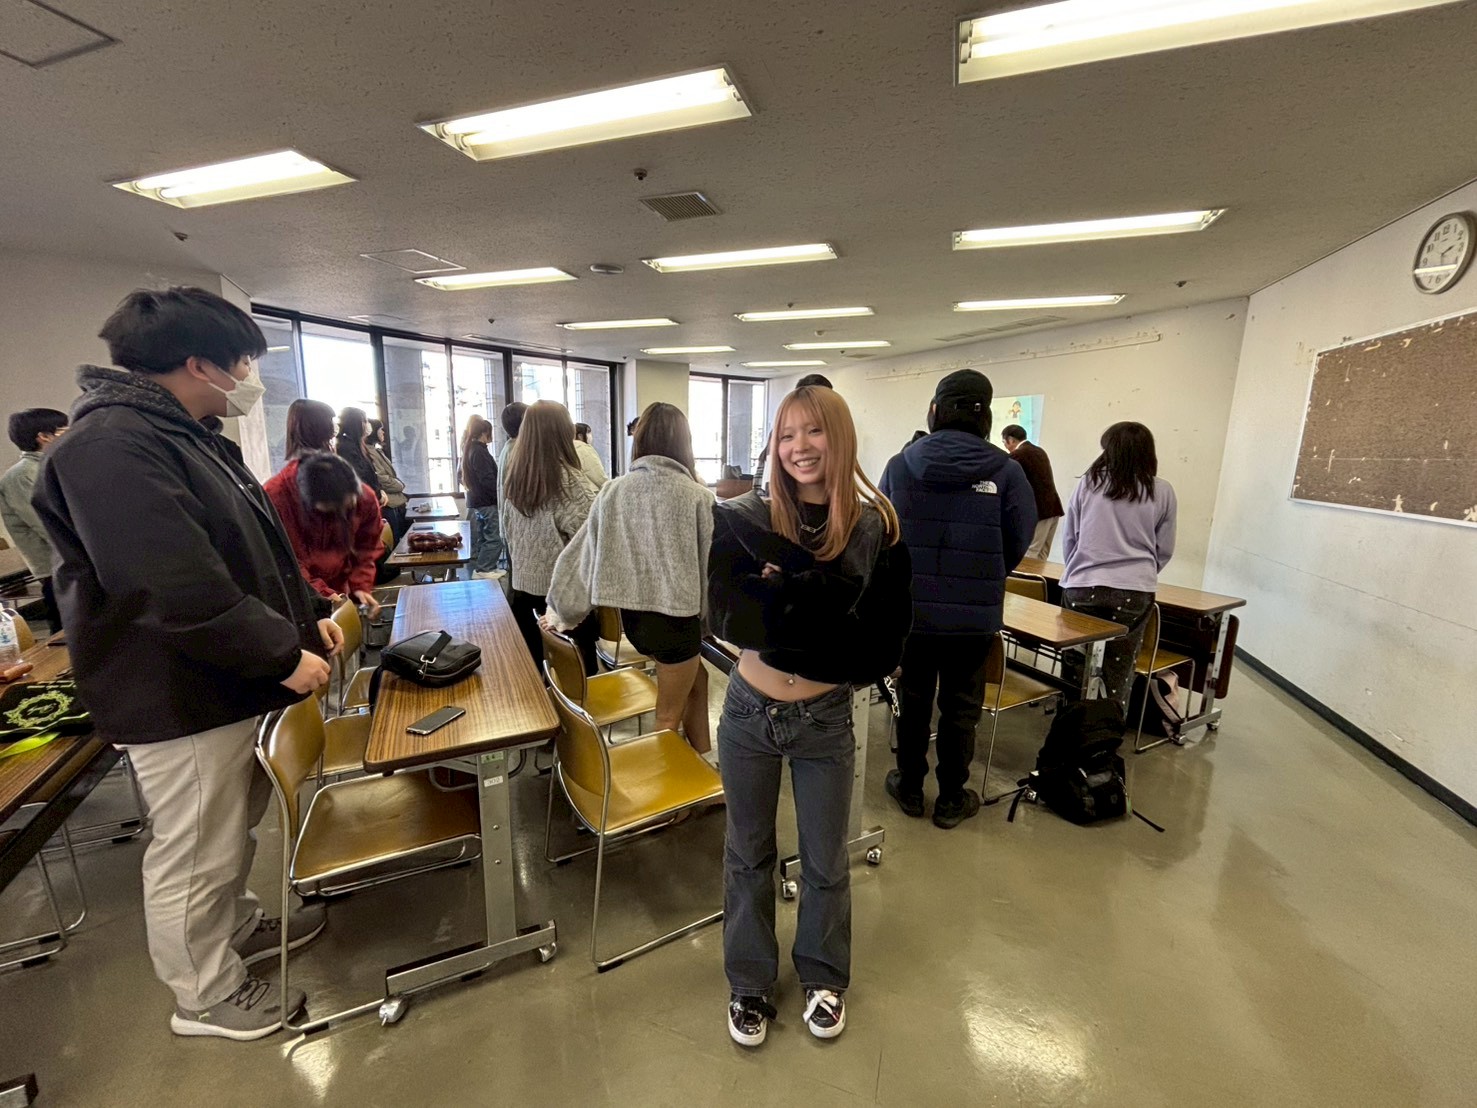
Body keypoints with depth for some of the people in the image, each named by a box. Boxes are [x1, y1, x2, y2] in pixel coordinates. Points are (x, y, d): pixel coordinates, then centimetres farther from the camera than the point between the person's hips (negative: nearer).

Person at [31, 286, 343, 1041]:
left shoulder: (182, 437, 12)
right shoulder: (111, 448, -23)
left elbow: (248, 551, 16)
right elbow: (181, 590, -30)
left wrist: (305, 617, 10)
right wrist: (285, 655, -21)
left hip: (231, 683, 10)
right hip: (184, 699, -10)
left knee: (234, 830, 26)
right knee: (194, 856, 10)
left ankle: (236, 928, 47)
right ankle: (206, 999, 31)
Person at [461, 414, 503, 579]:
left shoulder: (470, 449, 14)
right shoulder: (479, 451, -17)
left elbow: (468, 476, 20)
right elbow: (487, 479, -21)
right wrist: (500, 496, -15)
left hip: (477, 498, 10)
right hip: (487, 500, -10)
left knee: (482, 536, 14)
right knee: (494, 537, -5)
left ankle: (478, 567, 18)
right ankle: (483, 569, -1)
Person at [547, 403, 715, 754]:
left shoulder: (613, 491, -3)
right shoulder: (697, 496, -13)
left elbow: (582, 554, 1)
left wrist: (562, 610, 12)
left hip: (632, 614, 5)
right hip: (676, 614, -5)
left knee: (696, 680, 25)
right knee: (669, 716, 12)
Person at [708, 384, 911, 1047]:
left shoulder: (876, 530, -9)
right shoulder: (744, 517, -9)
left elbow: (883, 644, -13)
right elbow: (724, 617, -13)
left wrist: (778, 598, -21)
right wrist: (818, 602, -23)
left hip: (826, 722, 0)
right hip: (750, 714, 1)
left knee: (825, 860, 19)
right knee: (749, 854, 20)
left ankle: (823, 977, 49)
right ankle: (750, 982, 46)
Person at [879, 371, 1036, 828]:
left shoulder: (900, 464, -6)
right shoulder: (1005, 469, -9)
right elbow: (1018, 541, -1)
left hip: (911, 607, 1)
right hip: (975, 614, -1)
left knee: (914, 699, 18)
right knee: (960, 707, 15)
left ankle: (910, 788, 34)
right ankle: (951, 800, 30)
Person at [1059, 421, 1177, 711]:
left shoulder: (1088, 483, 2)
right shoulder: (1162, 491, 4)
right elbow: (1164, 550, 9)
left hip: (1083, 586, 0)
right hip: (1135, 591, 1)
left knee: (1076, 664, 9)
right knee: (1119, 671, 8)